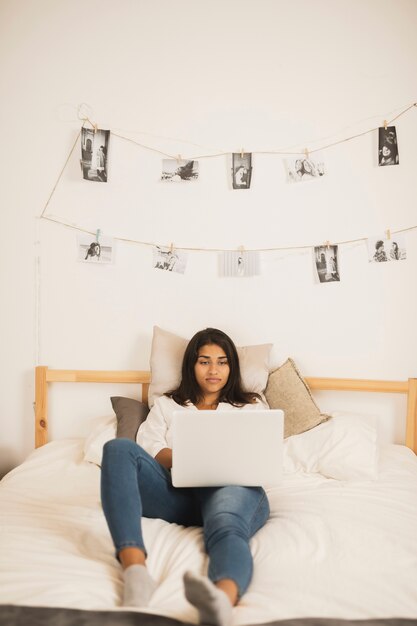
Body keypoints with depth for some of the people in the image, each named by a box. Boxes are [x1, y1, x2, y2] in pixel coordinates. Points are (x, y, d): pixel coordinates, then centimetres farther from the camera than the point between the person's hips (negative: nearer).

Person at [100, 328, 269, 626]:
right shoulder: (167, 405, 28)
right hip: (175, 492, 2)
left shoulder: (251, 406, 28)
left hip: (233, 485, -1)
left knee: (227, 529, -39)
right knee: (119, 449, -27)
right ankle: (135, 571, -46)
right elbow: (148, 447, 10)